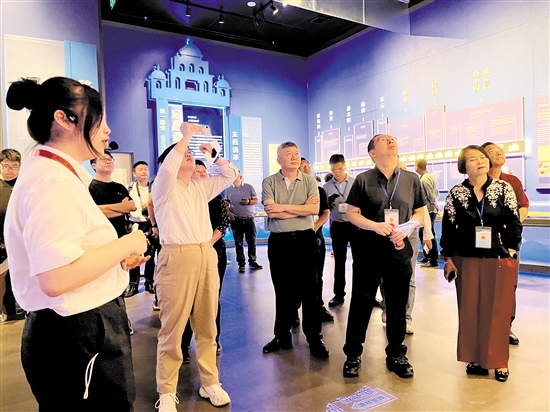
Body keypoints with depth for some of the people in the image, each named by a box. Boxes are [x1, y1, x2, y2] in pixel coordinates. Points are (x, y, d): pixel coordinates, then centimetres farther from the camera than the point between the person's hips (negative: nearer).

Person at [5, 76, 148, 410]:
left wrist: (118, 258, 8)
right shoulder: (54, 181, -22)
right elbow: (56, 279, -31)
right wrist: (127, 244, -19)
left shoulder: (57, 175, 11)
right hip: (78, 337, -10)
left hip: (85, 328, 10)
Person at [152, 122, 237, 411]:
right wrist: (186, 135, -13)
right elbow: (167, 167, -20)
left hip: (207, 256, 6)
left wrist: (212, 155, 8)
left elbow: (231, 175, 17)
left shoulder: (201, 187, 17)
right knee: (173, 328, 2)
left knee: (207, 325, 13)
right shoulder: (164, 187, 0)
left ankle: (209, 383, 27)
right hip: (177, 258, -5)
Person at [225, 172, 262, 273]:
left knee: (252, 241, 4)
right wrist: (229, 212, -9)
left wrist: (249, 202, -18)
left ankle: (252, 262, 16)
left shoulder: (249, 187, 3)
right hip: (236, 220, 1)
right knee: (238, 243, 4)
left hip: (249, 219, -1)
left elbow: (256, 200, 2)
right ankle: (241, 264, 11)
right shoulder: (228, 190, 7)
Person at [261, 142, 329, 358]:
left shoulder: (309, 181, 3)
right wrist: (302, 208, -11)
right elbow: (271, 212, -13)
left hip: (305, 240, 0)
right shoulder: (269, 182, 1)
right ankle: (282, 336, 26)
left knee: (309, 290, 4)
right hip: (279, 241, 1)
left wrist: (282, 207, -13)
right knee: (282, 291, 11)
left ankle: (314, 338, 17)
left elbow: (315, 209, -12)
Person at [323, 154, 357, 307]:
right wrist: (329, 202, -16)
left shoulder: (356, 183, -1)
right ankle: (339, 294, 21)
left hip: (355, 224, -1)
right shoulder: (327, 186, 3)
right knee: (339, 261, 11)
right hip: (337, 226, 2)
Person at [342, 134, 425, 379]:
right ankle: (353, 354, 22)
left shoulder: (411, 179, 5)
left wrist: (406, 228, -11)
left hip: (400, 249, 3)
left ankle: (396, 355, 30)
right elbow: (351, 213, -2)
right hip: (368, 250, -2)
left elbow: (420, 213, 9)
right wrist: (375, 226, -18)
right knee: (361, 302, 6)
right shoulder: (363, 180, -2)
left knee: (398, 304, 11)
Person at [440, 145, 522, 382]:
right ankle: (476, 358, 22)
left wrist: (510, 252, -5)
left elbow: (514, 223, 3)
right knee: (470, 311, 7)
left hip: (499, 260, 0)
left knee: (498, 312, 6)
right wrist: (448, 258, -2)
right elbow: (448, 228, 1)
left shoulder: (503, 188, 0)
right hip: (467, 260, 0)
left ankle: (499, 361, 22)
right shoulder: (456, 193, -1)